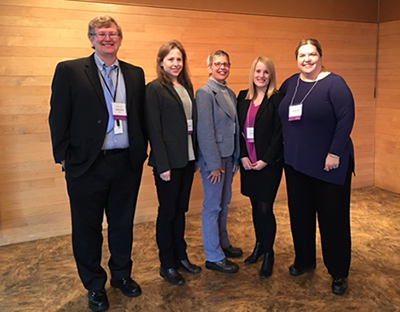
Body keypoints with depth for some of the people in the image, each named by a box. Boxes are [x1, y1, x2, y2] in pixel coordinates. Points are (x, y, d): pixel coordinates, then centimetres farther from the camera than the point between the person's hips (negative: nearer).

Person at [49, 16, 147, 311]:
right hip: (87, 165, -3)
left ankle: (122, 275, 37)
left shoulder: (135, 74, 9)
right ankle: (94, 285, 30)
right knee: (88, 228, 10)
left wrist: (141, 150, 3)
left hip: (127, 163, 3)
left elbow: (141, 116, 10)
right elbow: (58, 117, -4)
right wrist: (64, 155, -8)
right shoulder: (69, 71, -2)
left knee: (123, 224, 16)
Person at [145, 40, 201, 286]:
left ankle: (181, 256, 32)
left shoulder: (187, 87, 12)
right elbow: (154, 129, -13)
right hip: (168, 160, -6)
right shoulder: (154, 88, -8)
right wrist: (163, 165, -16)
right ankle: (167, 264, 21)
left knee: (181, 210, 16)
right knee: (167, 212, 6)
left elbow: (192, 122, 13)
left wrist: (196, 156, 9)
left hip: (187, 158, 6)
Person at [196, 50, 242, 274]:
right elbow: (205, 130, -17)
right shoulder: (205, 93, -12)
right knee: (212, 207, 1)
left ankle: (223, 244, 35)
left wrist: (235, 159, 11)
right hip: (213, 158, -8)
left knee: (224, 204, 18)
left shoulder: (231, 94, 12)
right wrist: (214, 164, -17)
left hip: (228, 157, 8)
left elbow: (234, 127, 13)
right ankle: (213, 257, 13)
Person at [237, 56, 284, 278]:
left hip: (269, 162, -4)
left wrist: (265, 160, -13)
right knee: (255, 206, 15)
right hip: (248, 162, 5)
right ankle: (259, 245, 33)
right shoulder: (243, 97, 7)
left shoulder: (277, 99, -7)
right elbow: (238, 129, 6)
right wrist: (243, 156, -3)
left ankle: (268, 253, 17)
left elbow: (279, 133, -10)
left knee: (265, 208, -1)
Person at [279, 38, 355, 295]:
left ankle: (339, 273, 19)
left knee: (333, 217, 4)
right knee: (300, 213, 14)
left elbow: (346, 118, -16)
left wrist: (335, 153, -19)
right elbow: (282, 117, 15)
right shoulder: (290, 84, 8)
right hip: (296, 163, 6)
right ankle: (304, 260, 34)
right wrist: (286, 146, 8)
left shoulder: (333, 83, -9)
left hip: (329, 164, -5)